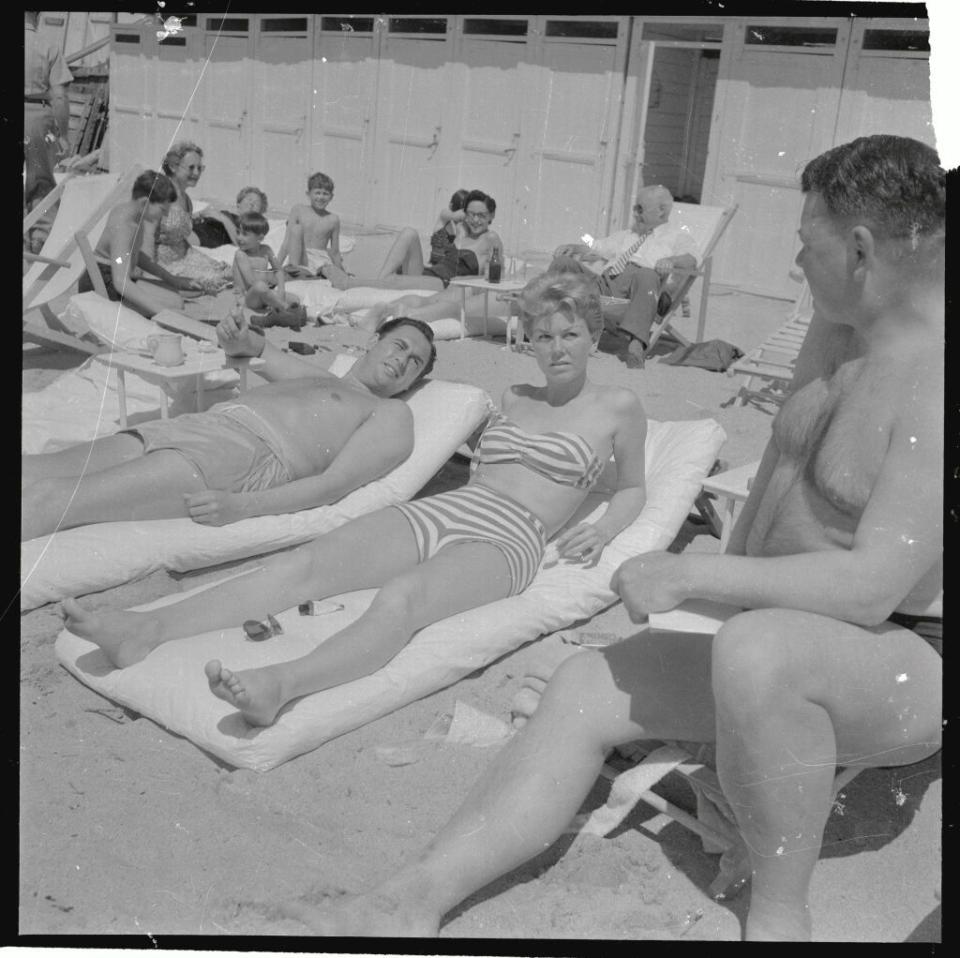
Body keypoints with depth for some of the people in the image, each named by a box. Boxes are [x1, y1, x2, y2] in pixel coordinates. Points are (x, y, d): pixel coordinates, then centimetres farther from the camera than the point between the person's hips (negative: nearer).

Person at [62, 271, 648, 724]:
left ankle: (280, 685, -64)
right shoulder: (513, 398, 26)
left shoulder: (619, 407, 14)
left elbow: (634, 489, 22)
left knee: (401, 596, -39)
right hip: (440, 509, 5)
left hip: (508, 540, -5)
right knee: (304, 565, -20)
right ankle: (146, 630, -35)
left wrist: (602, 530, 2)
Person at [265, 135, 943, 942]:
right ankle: (410, 905, -8)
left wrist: (691, 572, -26)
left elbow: (873, 587, -31)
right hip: (793, 654, 9)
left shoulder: (932, 383, -25)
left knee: (756, 650, -40)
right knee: (588, 686, -4)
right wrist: (733, 570, 21)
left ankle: (779, 916, -16)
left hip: (907, 667, -9)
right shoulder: (840, 329, 5)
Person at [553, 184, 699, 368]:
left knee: (648, 277, -42)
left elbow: (690, 260, 3)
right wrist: (573, 248, 16)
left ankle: (636, 343, -59)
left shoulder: (679, 237, 23)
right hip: (607, 278, 4)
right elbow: (593, 248, 38)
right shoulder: (626, 236, 41)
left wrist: (671, 261, -20)